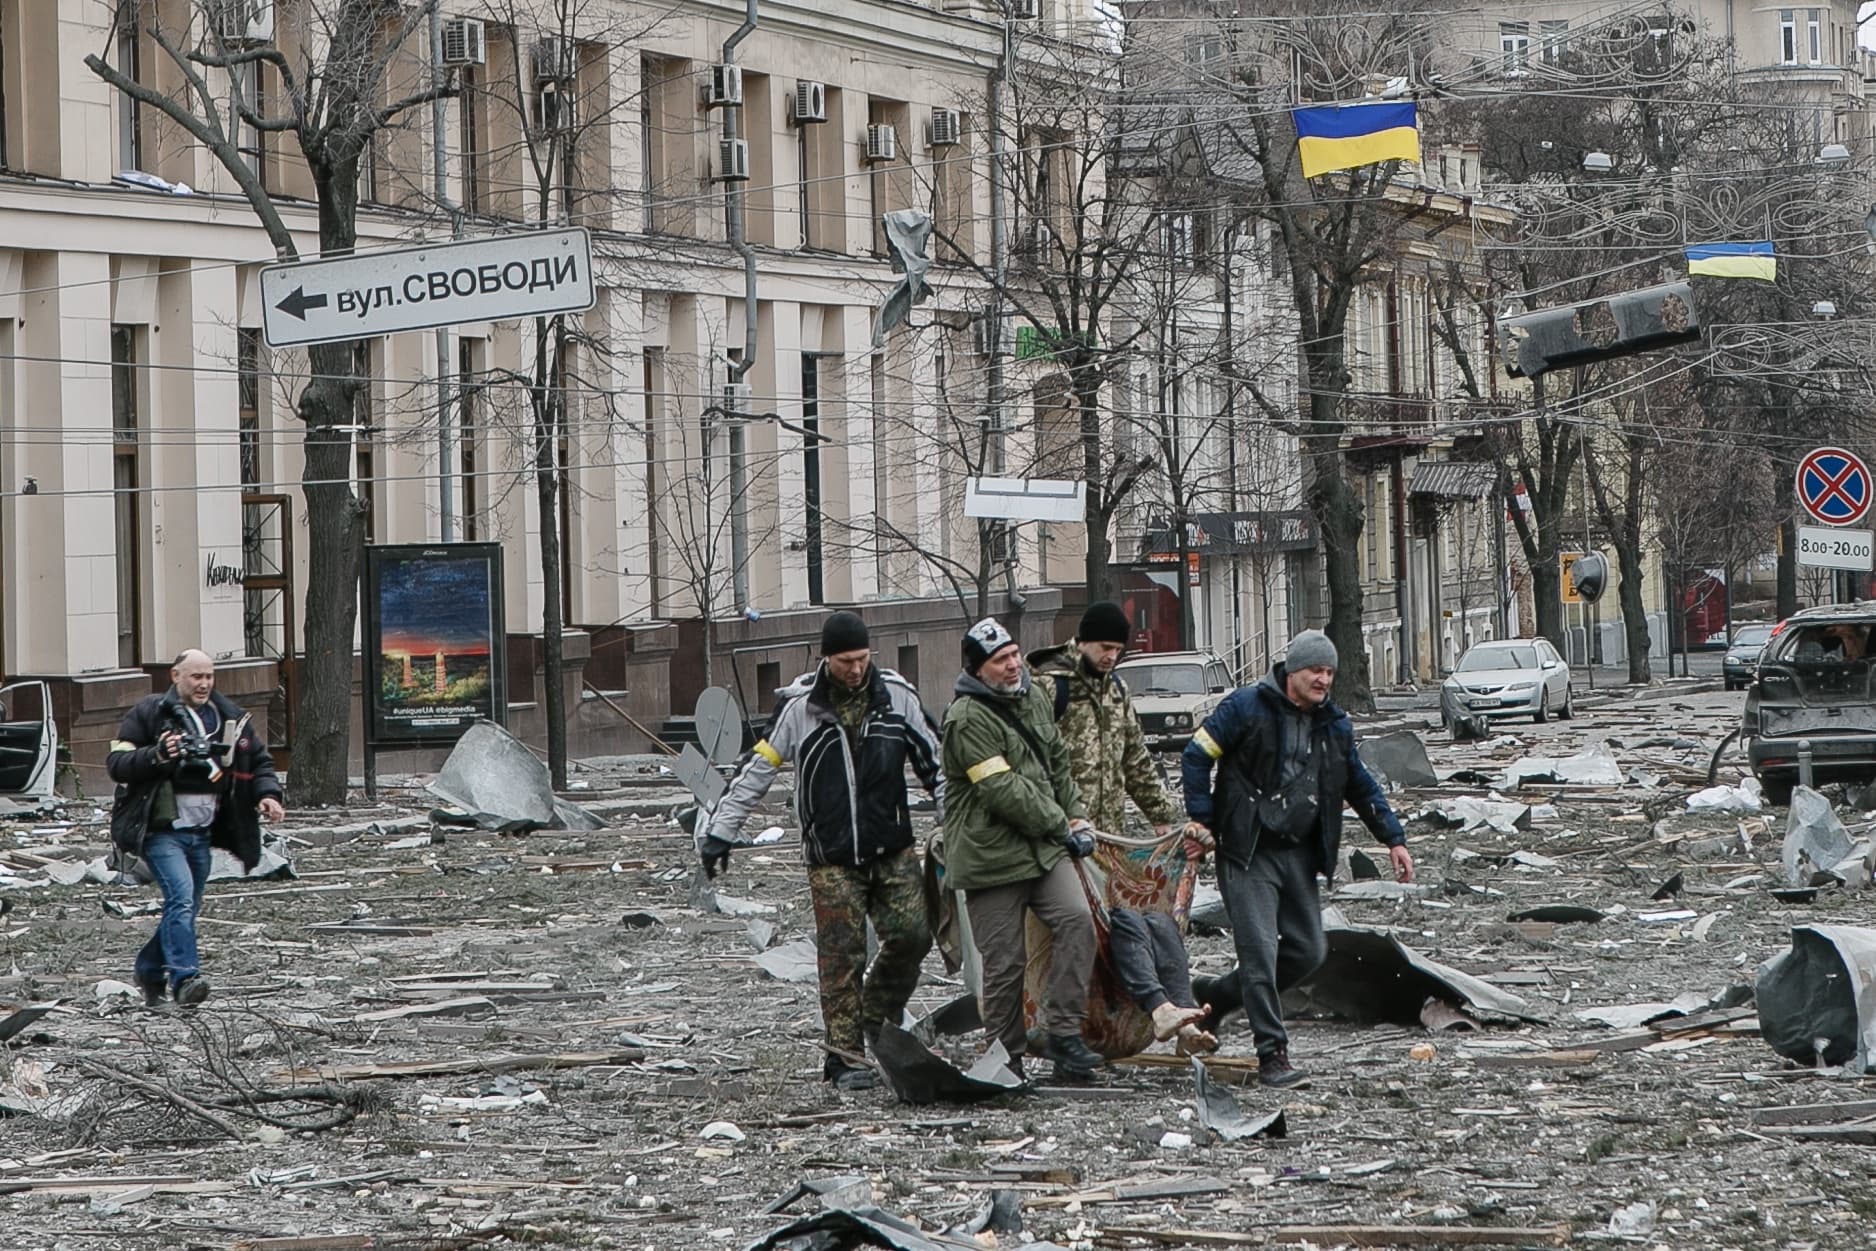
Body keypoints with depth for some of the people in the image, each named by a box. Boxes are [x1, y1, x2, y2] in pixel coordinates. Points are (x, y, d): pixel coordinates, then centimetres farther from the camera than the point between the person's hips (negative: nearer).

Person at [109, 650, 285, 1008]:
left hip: (203, 833, 6)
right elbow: (116, 763, -8)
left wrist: (267, 793, -3)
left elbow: (259, 761, 17)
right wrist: (157, 756, -25)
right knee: (181, 895, -23)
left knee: (187, 907, 12)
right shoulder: (149, 713, -4)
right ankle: (184, 978, -28)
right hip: (162, 831, -6)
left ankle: (149, 971, 32)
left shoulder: (230, 717, 9)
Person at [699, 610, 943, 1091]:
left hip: (893, 848, 2)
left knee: (912, 933, -6)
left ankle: (879, 1014, 20)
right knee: (841, 956, -5)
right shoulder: (799, 705, -5)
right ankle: (846, 1059, 0)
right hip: (831, 858, -2)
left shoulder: (898, 696, 1)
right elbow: (756, 770, 1)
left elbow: (934, 761, 10)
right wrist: (719, 832, 0)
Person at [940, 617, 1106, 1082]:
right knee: (1005, 960, -2)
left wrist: (1076, 816, 12)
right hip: (990, 855, -6)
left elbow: (1058, 764, 24)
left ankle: (1063, 1032, -10)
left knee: (1076, 920, -15)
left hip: (1044, 847, 6)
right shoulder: (968, 720, -15)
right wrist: (1060, 825, -11)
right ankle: (1005, 1057, 11)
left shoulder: (1034, 698, 12)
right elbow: (1004, 791, -19)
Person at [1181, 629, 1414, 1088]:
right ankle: (1272, 1055, -8)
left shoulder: (1333, 724, 11)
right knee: (1261, 951, -12)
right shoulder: (1247, 706, -7)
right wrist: (1201, 819, -11)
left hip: (1299, 855, 7)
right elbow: (1197, 754, -4)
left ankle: (1214, 997, 24)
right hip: (1248, 855, -6)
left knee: (1308, 951, 6)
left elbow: (1361, 786, 21)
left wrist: (1393, 839, 15)